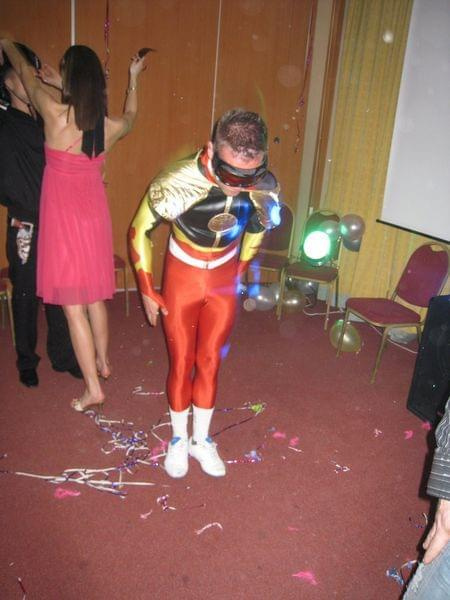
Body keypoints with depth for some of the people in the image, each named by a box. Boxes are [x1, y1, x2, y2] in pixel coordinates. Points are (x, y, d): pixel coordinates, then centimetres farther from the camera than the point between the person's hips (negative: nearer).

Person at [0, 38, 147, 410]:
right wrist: (133, 79, 35)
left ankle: (93, 389, 7)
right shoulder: (109, 127, -3)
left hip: (62, 219, -5)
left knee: (73, 306, 1)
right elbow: (130, 117, 24)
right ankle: (102, 362, 38)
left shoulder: (54, 113, -14)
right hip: (95, 216, 5)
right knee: (94, 297, 20)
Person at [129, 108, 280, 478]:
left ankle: (202, 440, 31)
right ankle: (179, 439, 31)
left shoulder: (265, 188, -21)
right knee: (181, 365, 8)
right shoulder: (176, 184, -31)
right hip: (182, 280, -2)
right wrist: (147, 290, -7)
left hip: (224, 282, 2)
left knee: (209, 363, 11)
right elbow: (139, 231, -13)